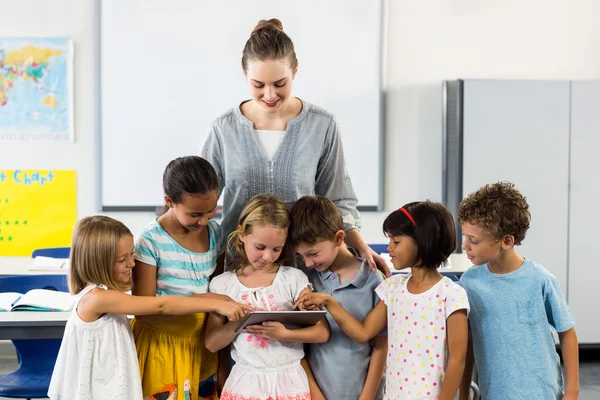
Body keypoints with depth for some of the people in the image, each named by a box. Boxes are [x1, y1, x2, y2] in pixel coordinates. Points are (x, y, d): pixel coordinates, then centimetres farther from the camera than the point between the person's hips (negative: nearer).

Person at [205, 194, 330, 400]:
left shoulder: (294, 278, -3)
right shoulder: (222, 284, 0)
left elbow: (322, 333, -5)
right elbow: (211, 343, 1)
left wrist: (284, 333, -21)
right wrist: (237, 324, -16)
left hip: (289, 381, 0)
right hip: (245, 382, 1)